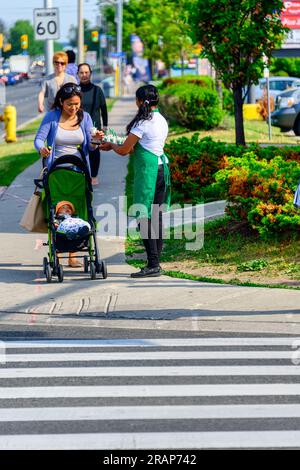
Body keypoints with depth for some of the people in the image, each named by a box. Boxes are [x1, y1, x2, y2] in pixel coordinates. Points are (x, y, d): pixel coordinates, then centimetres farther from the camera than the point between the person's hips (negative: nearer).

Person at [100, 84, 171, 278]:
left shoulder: (143, 123, -12)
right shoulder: (162, 120, 13)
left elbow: (124, 150, -7)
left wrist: (110, 145, 13)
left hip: (147, 171, -9)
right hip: (162, 167, 9)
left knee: (144, 217, -6)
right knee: (156, 217, 10)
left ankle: (153, 265, -9)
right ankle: (155, 262, 12)